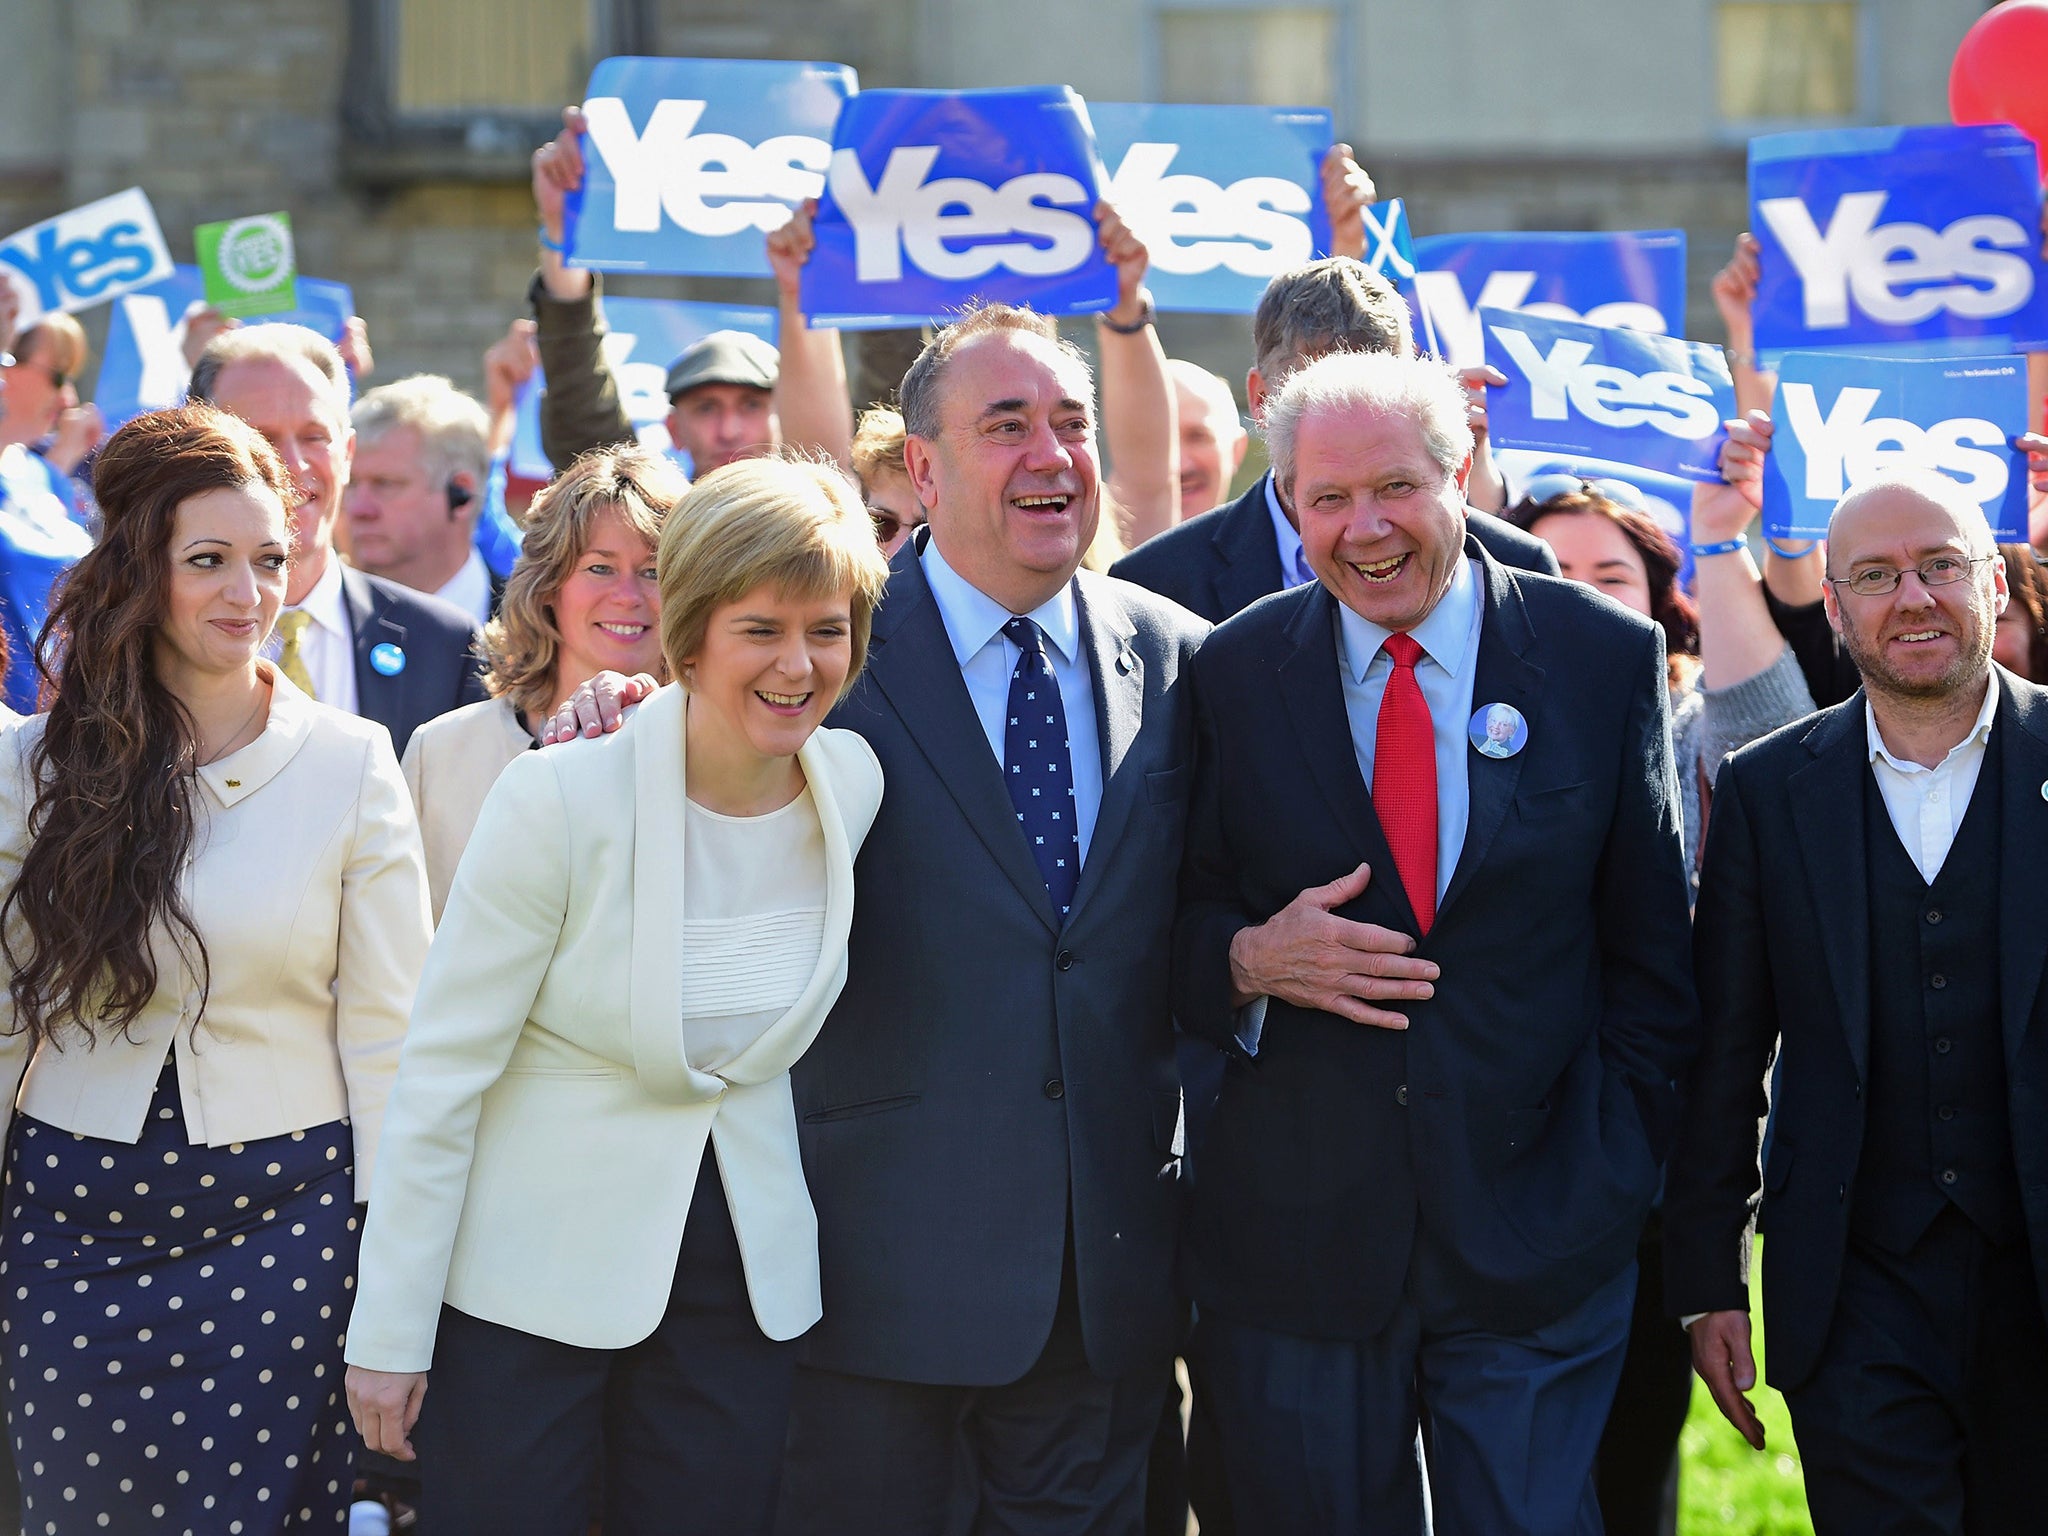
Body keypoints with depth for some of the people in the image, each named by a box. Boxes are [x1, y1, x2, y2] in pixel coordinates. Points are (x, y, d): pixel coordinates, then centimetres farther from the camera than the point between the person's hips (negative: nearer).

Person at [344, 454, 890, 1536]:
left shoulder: (854, 783, -3)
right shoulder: (560, 799, -17)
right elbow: (441, 1073, -12)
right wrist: (389, 1334, -11)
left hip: (744, 1283, 4)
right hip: (531, 1281, -4)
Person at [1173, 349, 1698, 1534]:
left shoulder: (1607, 657, 1)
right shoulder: (1234, 671, 2)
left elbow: (1653, 946, 5)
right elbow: (1180, 924, 7)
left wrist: (1619, 1167, 0)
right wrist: (1251, 959, -14)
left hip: (1539, 1241, -1)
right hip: (1296, 1243, 1)